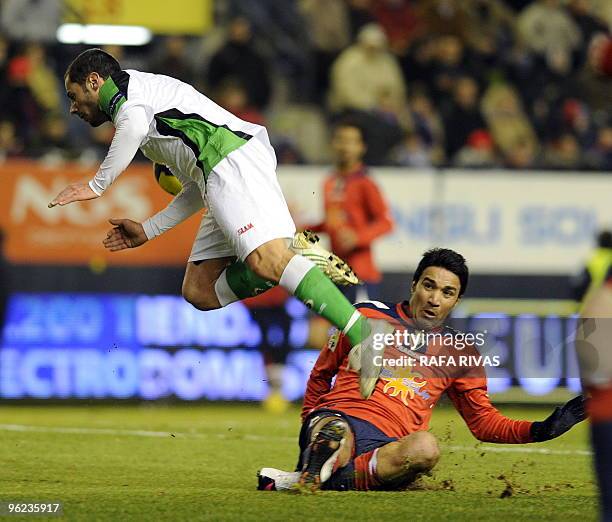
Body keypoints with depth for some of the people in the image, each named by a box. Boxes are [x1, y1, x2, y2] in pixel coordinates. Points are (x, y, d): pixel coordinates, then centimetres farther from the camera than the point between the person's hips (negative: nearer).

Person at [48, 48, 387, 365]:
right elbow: (197, 189, 34)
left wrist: (96, 185, -5)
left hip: (232, 158, -10)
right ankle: (294, 254, -11)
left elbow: (135, 124, -15)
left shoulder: (127, 86, 12)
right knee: (199, 292, 3)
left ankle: (365, 335, -38)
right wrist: (147, 231, 34)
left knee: (266, 260, -27)